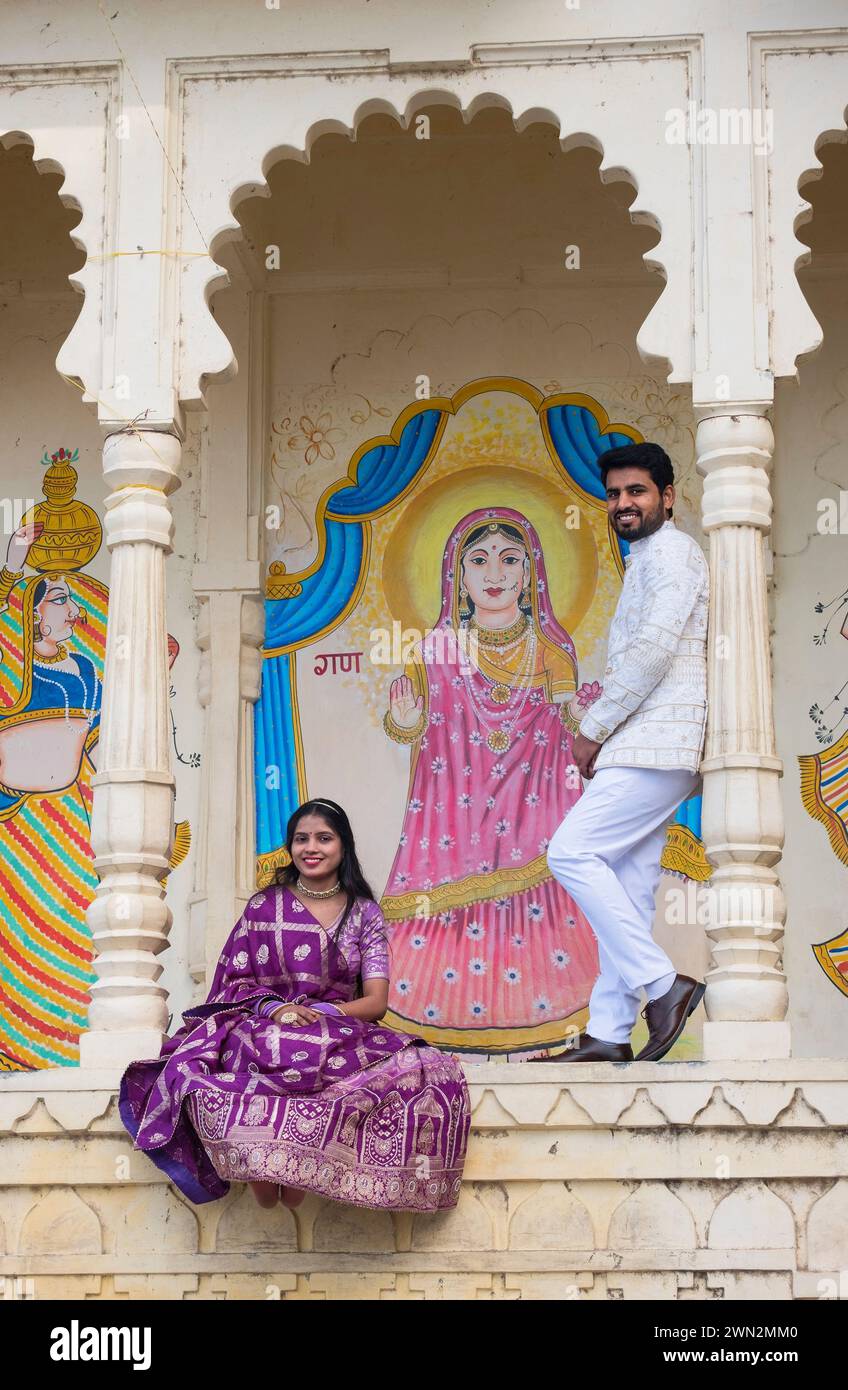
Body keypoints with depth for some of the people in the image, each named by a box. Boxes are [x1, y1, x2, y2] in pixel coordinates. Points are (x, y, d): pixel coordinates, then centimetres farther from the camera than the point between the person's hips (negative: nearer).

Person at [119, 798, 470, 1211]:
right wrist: (276, 1008, -15)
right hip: (266, 1031, -1)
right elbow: (236, 983, 7)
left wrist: (323, 1012, -16)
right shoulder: (264, 907, 13)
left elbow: (376, 1001, 4)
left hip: (342, 1034, 2)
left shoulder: (364, 913, 12)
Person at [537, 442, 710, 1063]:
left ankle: (663, 983, -14)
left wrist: (594, 728, -11)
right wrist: (605, 734, 15)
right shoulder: (648, 560, 25)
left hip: (656, 746, -10)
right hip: (645, 751, 10)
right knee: (628, 890, 5)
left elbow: (652, 652, -17)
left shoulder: (673, 551, -6)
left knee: (572, 852, -15)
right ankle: (609, 1035, 4)